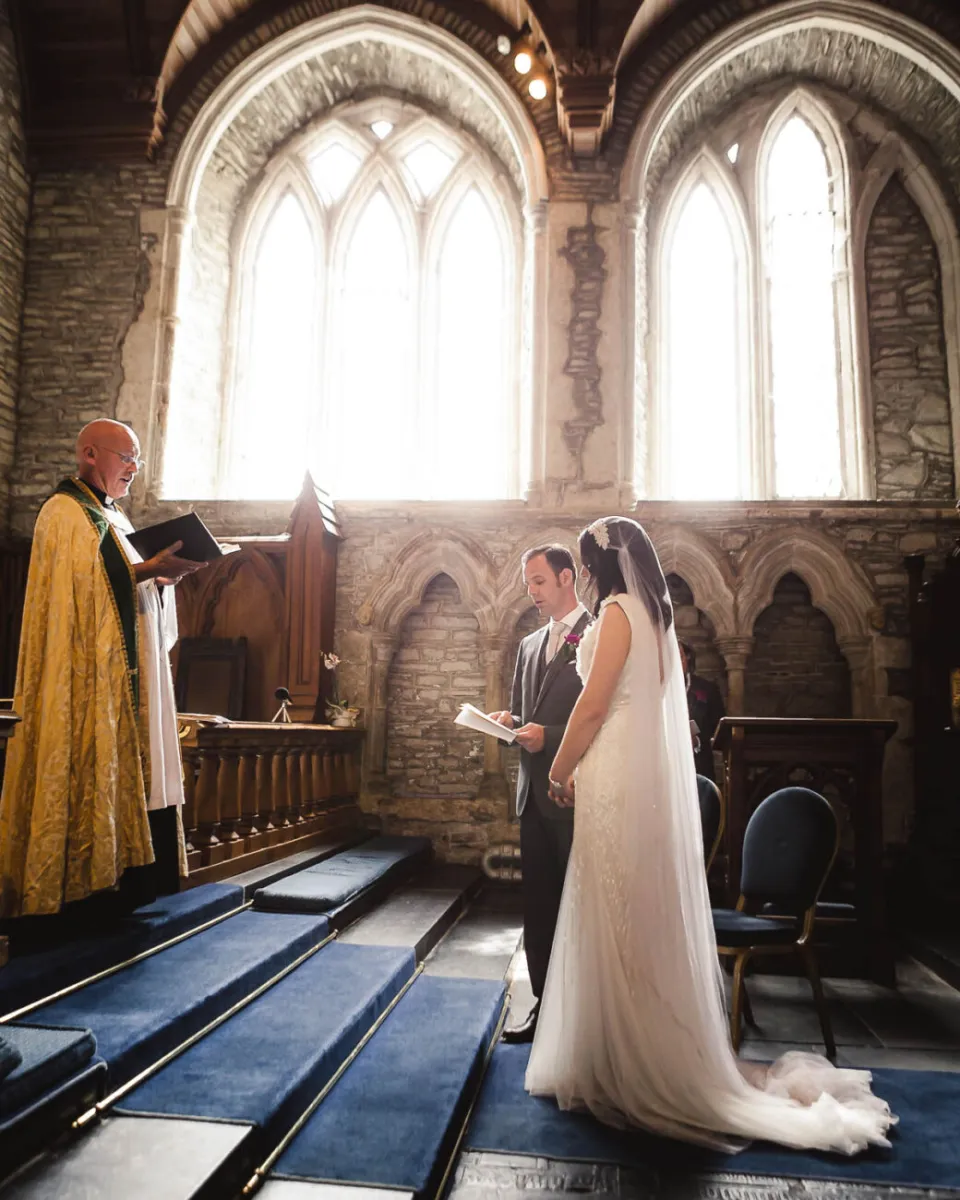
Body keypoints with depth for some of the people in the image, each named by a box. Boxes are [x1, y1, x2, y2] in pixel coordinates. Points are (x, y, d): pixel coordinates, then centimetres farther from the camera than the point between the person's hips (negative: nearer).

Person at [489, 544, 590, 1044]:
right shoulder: (530, 645, 16)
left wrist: (547, 736, -19)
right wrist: (508, 722, -1)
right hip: (534, 793, 7)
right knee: (538, 907, 14)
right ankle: (545, 1006, 27)